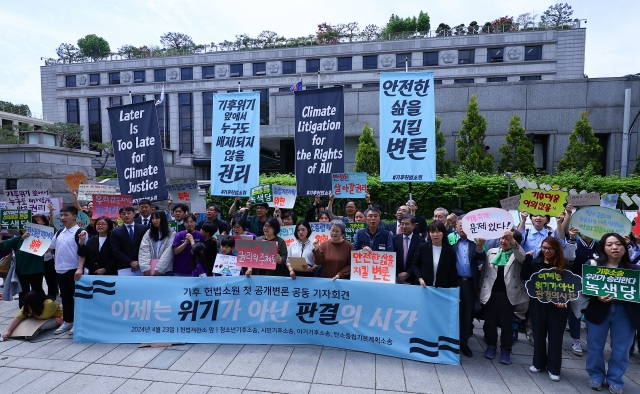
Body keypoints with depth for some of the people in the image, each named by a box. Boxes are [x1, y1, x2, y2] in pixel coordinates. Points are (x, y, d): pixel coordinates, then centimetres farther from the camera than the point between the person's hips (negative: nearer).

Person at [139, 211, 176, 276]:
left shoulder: (171, 233, -2)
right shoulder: (148, 233, 9)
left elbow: (168, 252, -9)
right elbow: (144, 250, -1)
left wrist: (158, 269, -15)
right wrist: (146, 268, -14)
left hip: (165, 270, -3)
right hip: (150, 271, 3)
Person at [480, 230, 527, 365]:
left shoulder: (517, 255, 2)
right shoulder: (492, 252, 9)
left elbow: (523, 258, -23)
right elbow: (484, 269, 11)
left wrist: (513, 241, -37)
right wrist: (481, 287, 8)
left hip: (508, 294, -2)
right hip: (491, 292, 3)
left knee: (507, 324, 7)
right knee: (489, 321, 10)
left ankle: (506, 351, 21)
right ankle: (491, 346, 26)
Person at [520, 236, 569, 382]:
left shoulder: (563, 265, -5)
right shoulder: (535, 262, -1)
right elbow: (524, 277, -8)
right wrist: (527, 260, -15)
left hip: (557, 305, -1)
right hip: (538, 303, 2)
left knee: (555, 336, 8)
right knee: (538, 334, 13)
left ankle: (553, 368, 22)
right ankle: (538, 363, 29)